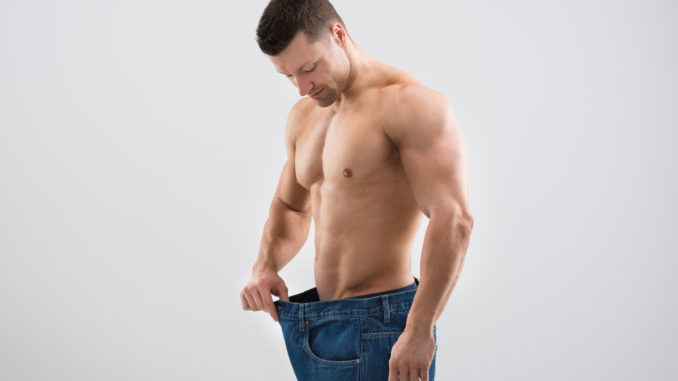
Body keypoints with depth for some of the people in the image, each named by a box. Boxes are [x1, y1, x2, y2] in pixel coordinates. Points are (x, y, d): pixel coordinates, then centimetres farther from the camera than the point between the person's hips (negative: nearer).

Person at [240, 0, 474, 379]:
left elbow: (454, 219, -22)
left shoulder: (408, 103, -14)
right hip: (318, 324, 8)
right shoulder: (304, 116, 12)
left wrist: (419, 331, -25)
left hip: (377, 324, -8)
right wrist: (265, 267, 5)